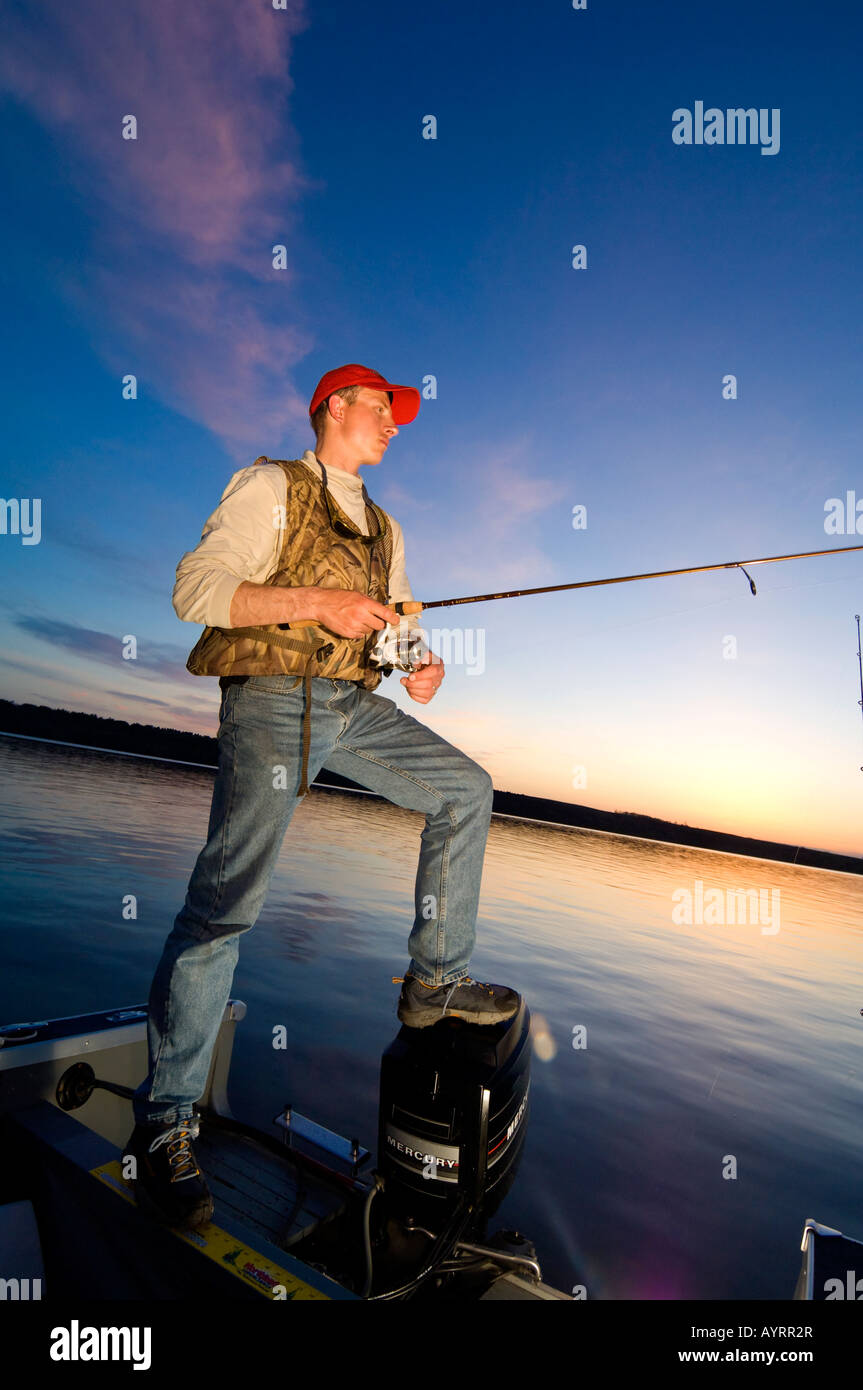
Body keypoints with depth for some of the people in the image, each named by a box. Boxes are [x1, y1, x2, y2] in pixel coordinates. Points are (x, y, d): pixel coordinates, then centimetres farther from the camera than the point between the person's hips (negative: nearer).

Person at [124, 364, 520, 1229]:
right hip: (273, 701, -7)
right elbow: (195, 589, -10)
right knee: (223, 905, -12)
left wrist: (424, 665, -4)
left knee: (464, 791, 5)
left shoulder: (382, 527, 23)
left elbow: (398, 626, 20)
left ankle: (436, 980, 17)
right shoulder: (269, 488, 2)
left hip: (356, 706, 8)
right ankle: (162, 1126, 6)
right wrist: (317, 601, -20)